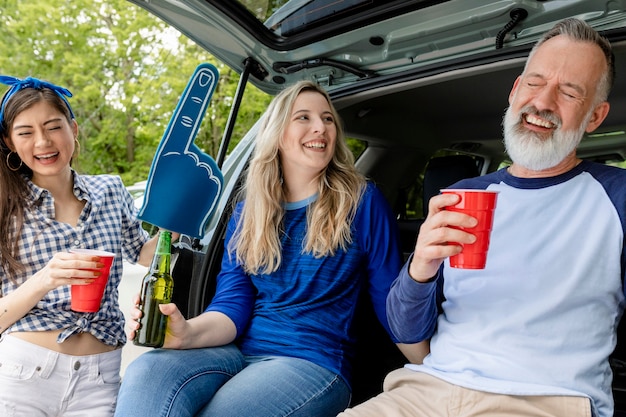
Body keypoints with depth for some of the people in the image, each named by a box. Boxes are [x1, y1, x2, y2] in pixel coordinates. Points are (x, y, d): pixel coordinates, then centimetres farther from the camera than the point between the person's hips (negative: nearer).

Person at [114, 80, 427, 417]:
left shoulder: (362, 203, 1)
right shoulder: (247, 213, 12)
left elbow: (391, 302, 4)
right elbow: (233, 305, 2)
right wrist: (189, 332, -19)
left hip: (314, 361, -3)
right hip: (238, 351, 3)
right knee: (146, 373, -28)